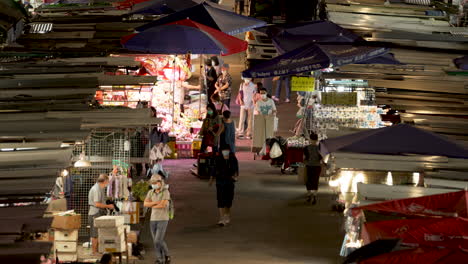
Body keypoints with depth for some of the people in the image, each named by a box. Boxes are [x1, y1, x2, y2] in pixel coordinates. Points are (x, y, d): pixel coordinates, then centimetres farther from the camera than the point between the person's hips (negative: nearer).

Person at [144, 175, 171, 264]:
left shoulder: (166, 192, -13)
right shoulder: (151, 192, 5)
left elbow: (162, 205, -24)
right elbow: (145, 204, -6)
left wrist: (152, 206, -7)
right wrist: (156, 202, -20)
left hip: (163, 220, -6)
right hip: (153, 219, 6)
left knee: (158, 241, -13)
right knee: (156, 241, 4)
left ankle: (167, 255, 12)